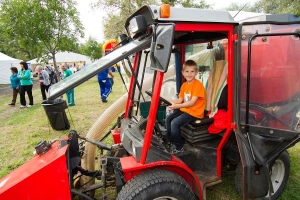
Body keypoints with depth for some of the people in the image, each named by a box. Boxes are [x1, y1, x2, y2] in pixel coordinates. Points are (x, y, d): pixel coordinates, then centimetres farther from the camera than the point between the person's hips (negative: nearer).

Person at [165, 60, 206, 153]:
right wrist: (168, 101, -5)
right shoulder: (184, 85, 10)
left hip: (194, 112, -9)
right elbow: (180, 100, 9)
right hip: (184, 109, 9)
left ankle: (179, 147, -3)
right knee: (168, 119, 0)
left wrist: (177, 106, -27)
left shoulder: (198, 85, -16)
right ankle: (171, 142, 14)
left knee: (175, 123, -21)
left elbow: (192, 102, -22)